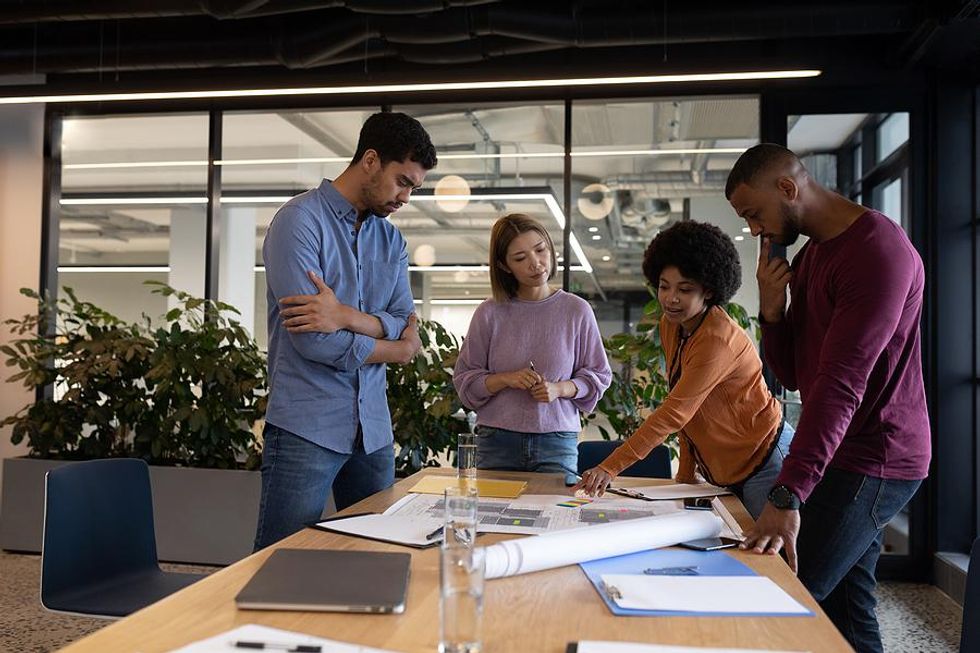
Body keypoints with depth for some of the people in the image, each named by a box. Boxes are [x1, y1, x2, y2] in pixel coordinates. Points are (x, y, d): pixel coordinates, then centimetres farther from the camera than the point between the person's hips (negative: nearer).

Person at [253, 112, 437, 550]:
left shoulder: (391, 239, 13)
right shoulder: (300, 221, -9)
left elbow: (406, 325, 2)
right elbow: (313, 341, -18)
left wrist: (346, 316, -19)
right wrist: (394, 349, -3)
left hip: (374, 429, 7)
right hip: (307, 427, -6)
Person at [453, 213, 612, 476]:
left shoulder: (577, 310, 0)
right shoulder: (489, 313, 0)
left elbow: (598, 376, 6)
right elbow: (464, 379, 4)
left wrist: (560, 389, -11)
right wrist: (505, 379, -13)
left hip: (557, 442, 0)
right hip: (496, 443, 0)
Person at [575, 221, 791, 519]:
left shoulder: (718, 340, -26)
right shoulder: (670, 326, 1)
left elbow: (674, 412, -30)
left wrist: (610, 468, -33)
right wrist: (686, 472, 4)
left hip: (765, 461, -8)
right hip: (726, 472, 8)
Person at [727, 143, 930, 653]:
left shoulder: (877, 248, -16)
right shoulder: (807, 258, 14)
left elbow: (841, 384, -25)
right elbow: (792, 376, 14)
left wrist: (787, 495, -30)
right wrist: (771, 308, -4)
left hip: (871, 461, -9)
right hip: (841, 454, 9)